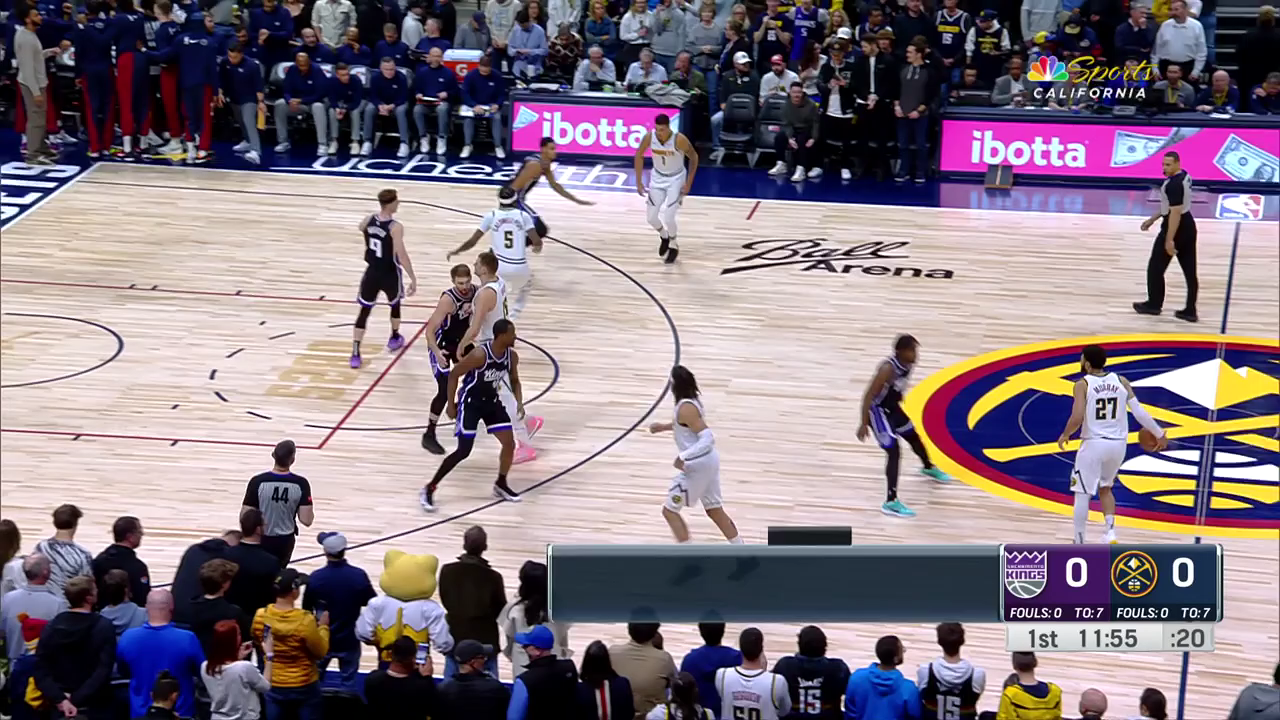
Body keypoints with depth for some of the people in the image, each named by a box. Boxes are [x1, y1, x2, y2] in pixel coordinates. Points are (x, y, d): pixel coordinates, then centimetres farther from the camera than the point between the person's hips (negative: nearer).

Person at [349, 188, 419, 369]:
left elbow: (361, 228, 21)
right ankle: (395, 338, 47)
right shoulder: (395, 227, -24)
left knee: (364, 311, 6)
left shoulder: (368, 221, -5)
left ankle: (355, 354, -3)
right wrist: (413, 279, -25)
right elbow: (402, 255, -28)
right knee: (395, 304, 27)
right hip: (390, 274, -3)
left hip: (372, 272, 3)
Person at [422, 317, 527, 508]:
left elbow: (514, 380, 11)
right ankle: (429, 489, -2)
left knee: (509, 444, 2)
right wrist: (451, 404, -15)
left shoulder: (511, 356, -8)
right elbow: (454, 374, -18)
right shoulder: (480, 354, -29)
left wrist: (519, 402, -6)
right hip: (471, 402, -7)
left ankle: (501, 485, 25)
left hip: (491, 401, 7)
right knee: (463, 451, -12)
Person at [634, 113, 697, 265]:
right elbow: (639, 156, -3)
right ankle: (664, 236, 37)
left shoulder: (679, 140, -30)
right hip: (658, 177, 4)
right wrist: (639, 182, -4)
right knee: (651, 218, 3)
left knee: (668, 217, -13)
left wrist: (689, 183, -13)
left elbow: (694, 157, -13)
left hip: (676, 179, -4)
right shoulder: (649, 137, -22)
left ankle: (674, 247, 17)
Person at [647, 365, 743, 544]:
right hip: (707, 461, 10)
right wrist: (664, 427, 21)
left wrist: (683, 457, -33)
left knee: (670, 510, 1)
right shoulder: (692, 400, 5)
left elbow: (708, 438, -28)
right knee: (715, 510, 18)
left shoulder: (685, 408, -23)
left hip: (697, 465, -10)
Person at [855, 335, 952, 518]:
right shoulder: (888, 369, -32)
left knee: (914, 436, 27)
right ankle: (891, 502, -20)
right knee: (894, 452, -18)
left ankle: (929, 468, 59)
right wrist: (864, 424, -32)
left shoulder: (907, 364, -6)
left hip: (893, 408, 9)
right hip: (878, 411, -9)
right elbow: (869, 395, -31)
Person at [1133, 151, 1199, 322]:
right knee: (1190, 271, 10)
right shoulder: (1184, 176, 8)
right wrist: (1153, 219, 25)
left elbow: (1175, 213, -26)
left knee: (1155, 268, 9)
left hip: (1176, 228, -10)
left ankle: (1154, 305, 23)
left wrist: (1169, 240, -24)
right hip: (1188, 226, 10)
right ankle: (1190, 311, 14)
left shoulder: (1173, 184, -25)